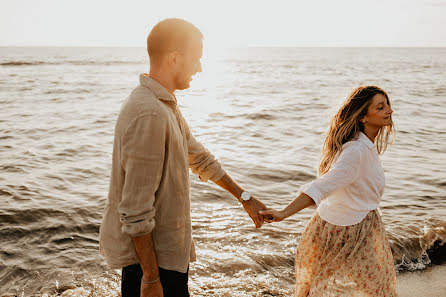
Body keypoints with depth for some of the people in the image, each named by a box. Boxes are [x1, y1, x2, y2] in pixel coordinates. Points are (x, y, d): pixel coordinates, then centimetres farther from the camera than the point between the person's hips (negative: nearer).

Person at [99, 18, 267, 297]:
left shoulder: (164, 105, 8)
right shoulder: (149, 114, -26)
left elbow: (199, 158, 18)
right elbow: (135, 210, -26)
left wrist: (244, 197, 20)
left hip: (164, 247, 10)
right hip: (150, 255, -10)